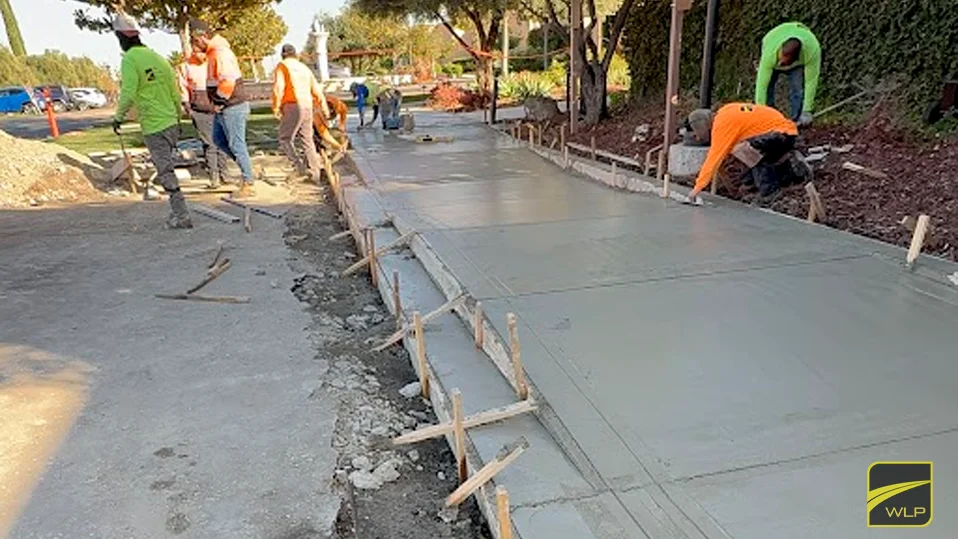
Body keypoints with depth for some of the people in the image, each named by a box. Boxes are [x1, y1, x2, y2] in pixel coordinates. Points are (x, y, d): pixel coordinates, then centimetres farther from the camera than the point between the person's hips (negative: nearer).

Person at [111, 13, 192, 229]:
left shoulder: (130, 59, -10)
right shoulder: (158, 57, 11)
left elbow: (128, 94, -16)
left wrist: (118, 117, -2)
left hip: (153, 127, -7)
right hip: (171, 123, 7)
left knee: (166, 172, -3)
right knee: (166, 168, 18)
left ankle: (182, 217, -2)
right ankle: (177, 210, 24)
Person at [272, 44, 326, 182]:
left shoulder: (282, 66, 1)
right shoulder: (305, 68, 19)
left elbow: (278, 88, -13)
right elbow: (316, 89, 22)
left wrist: (276, 107, -5)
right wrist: (323, 108, 31)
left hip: (292, 106, -6)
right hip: (308, 106, 6)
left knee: (285, 139, 4)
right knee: (307, 139, 12)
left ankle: (299, 167, -10)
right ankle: (314, 172, 13)